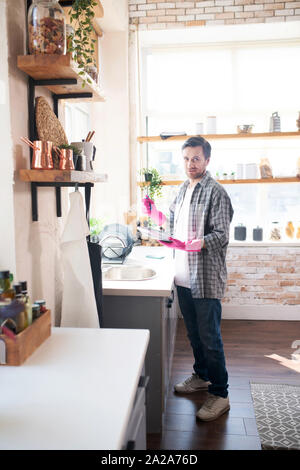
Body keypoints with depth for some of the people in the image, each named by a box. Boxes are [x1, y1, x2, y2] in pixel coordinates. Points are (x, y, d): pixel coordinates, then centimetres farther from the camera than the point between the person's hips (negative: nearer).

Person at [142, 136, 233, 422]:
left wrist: (200, 243, -34)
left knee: (210, 338, 0)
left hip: (206, 278, -8)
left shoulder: (216, 192, -12)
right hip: (184, 276, 8)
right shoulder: (182, 190, 14)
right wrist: (154, 213, 6)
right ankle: (201, 376, 39)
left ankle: (220, 395, 16)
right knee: (194, 333, 20)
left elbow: (222, 235, -17)